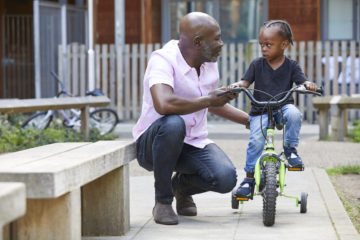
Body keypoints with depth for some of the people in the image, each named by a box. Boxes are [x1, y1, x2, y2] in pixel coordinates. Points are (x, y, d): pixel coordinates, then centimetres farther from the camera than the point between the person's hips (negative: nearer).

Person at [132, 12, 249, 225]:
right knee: (173, 123, -41)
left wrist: (250, 120, 25)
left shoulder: (210, 64, 5)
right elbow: (163, 104, -40)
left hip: (193, 143, 6)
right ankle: (163, 200, -18)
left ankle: (182, 186, 14)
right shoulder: (163, 60, -20)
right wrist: (208, 99, -29)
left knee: (226, 179, -23)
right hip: (152, 143, -6)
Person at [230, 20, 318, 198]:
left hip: (283, 106, 0)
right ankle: (249, 178, 0)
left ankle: (290, 148, -10)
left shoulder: (291, 66, 2)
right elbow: (246, 81, 0)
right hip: (260, 111, 0)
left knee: (294, 114, -34)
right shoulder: (257, 64, 3)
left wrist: (309, 85, -30)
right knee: (256, 141, -17)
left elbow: (302, 81, -6)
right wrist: (236, 85, -23)